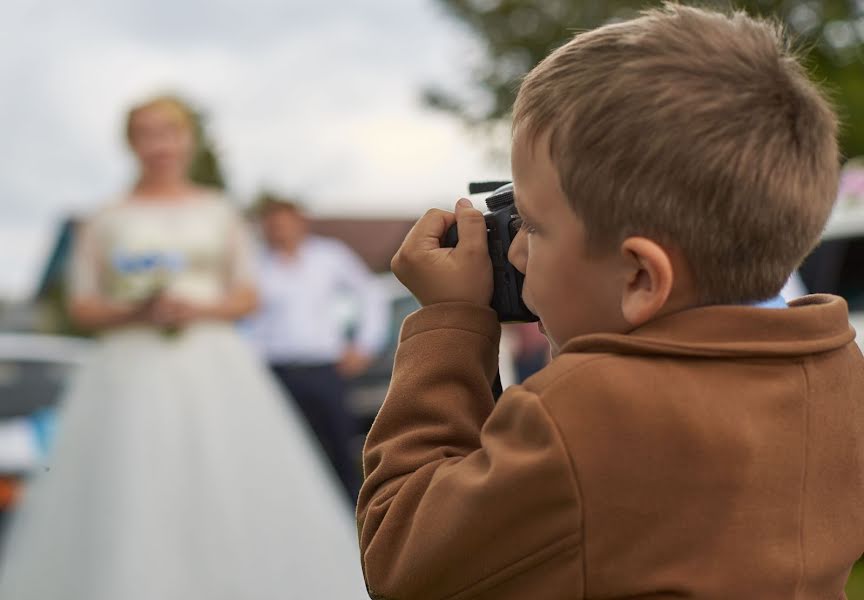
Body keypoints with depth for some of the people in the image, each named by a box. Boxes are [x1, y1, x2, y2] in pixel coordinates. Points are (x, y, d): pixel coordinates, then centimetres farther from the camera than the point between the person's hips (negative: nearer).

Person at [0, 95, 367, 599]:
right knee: (128, 509, -9)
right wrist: (135, 312, -13)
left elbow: (248, 295, 9)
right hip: (133, 373, -1)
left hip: (213, 368, 1)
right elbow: (82, 308, 6)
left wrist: (199, 308, -10)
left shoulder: (219, 212, 11)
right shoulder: (108, 220, 8)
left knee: (235, 497, -7)